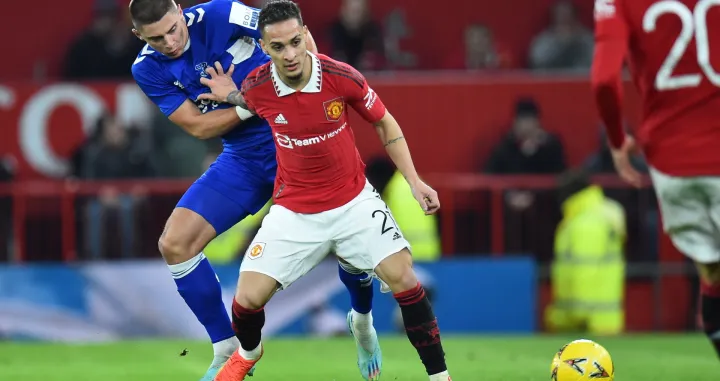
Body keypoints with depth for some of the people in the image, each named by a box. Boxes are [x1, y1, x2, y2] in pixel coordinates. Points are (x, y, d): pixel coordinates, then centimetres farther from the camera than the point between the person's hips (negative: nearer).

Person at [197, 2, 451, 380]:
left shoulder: (341, 77, -20)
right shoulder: (255, 87, -15)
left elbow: (385, 123, -1)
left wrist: (414, 181, -6)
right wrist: (230, 97, -6)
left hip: (353, 200, -1)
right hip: (294, 211, 1)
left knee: (402, 276, -16)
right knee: (249, 296, -7)